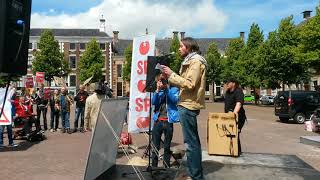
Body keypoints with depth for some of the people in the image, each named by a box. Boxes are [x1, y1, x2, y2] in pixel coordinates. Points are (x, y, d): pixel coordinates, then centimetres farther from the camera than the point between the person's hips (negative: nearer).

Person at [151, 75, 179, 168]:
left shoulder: (174, 89, 5)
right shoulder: (158, 91, 12)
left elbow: (175, 100, -13)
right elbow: (153, 102, -3)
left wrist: (167, 88, -17)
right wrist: (158, 90, -14)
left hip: (168, 121, -2)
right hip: (158, 121, 2)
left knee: (167, 147, 7)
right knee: (155, 146, 4)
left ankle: (166, 167, 17)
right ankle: (154, 166, 15)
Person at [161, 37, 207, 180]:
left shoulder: (195, 61, -11)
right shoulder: (190, 61, 20)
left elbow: (189, 84, -20)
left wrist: (172, 74, -16)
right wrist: (170, 77, 7)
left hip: (188, 105, -11)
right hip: (188, 104, 11)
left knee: (190, 142, -6)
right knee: (193, 141, 16)